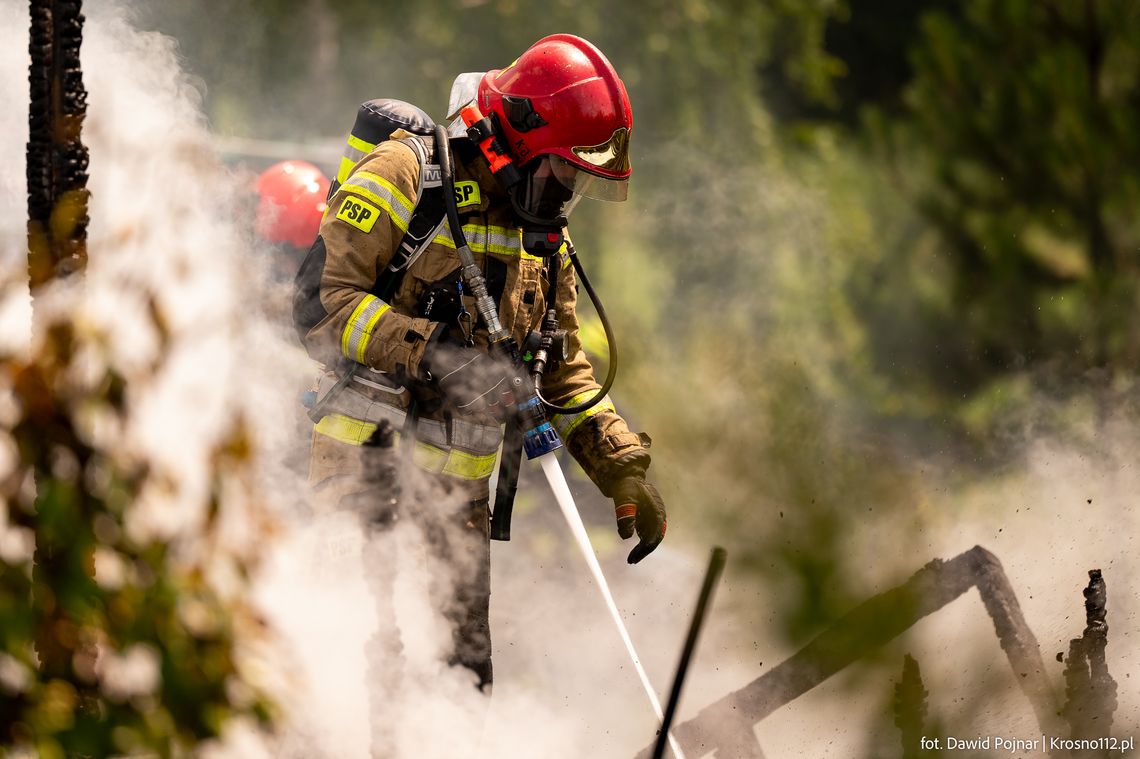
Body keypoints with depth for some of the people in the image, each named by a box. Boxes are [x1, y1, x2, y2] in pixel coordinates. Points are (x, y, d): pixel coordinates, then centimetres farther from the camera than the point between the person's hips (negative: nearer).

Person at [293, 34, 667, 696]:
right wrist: (430, 352, -23)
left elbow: (565, 370, 25)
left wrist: (622, 470, 16)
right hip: (366, 461, -7)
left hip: (458, 490, 7)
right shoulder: (404, 176, -7)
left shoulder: (545, 239, 16)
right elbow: (321, 299, -15)